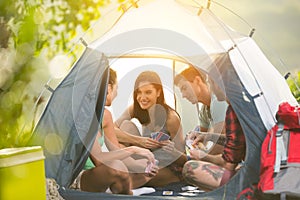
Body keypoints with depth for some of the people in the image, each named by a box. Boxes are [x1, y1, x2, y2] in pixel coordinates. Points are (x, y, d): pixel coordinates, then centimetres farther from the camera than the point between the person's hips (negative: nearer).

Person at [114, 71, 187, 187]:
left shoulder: (170, 118, -18)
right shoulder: (133, 110, -6)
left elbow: (182, 159, -15)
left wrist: (172, 151, -39)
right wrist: (137, 140, -33)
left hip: (162, 168, -2)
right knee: (128, 125, -18)